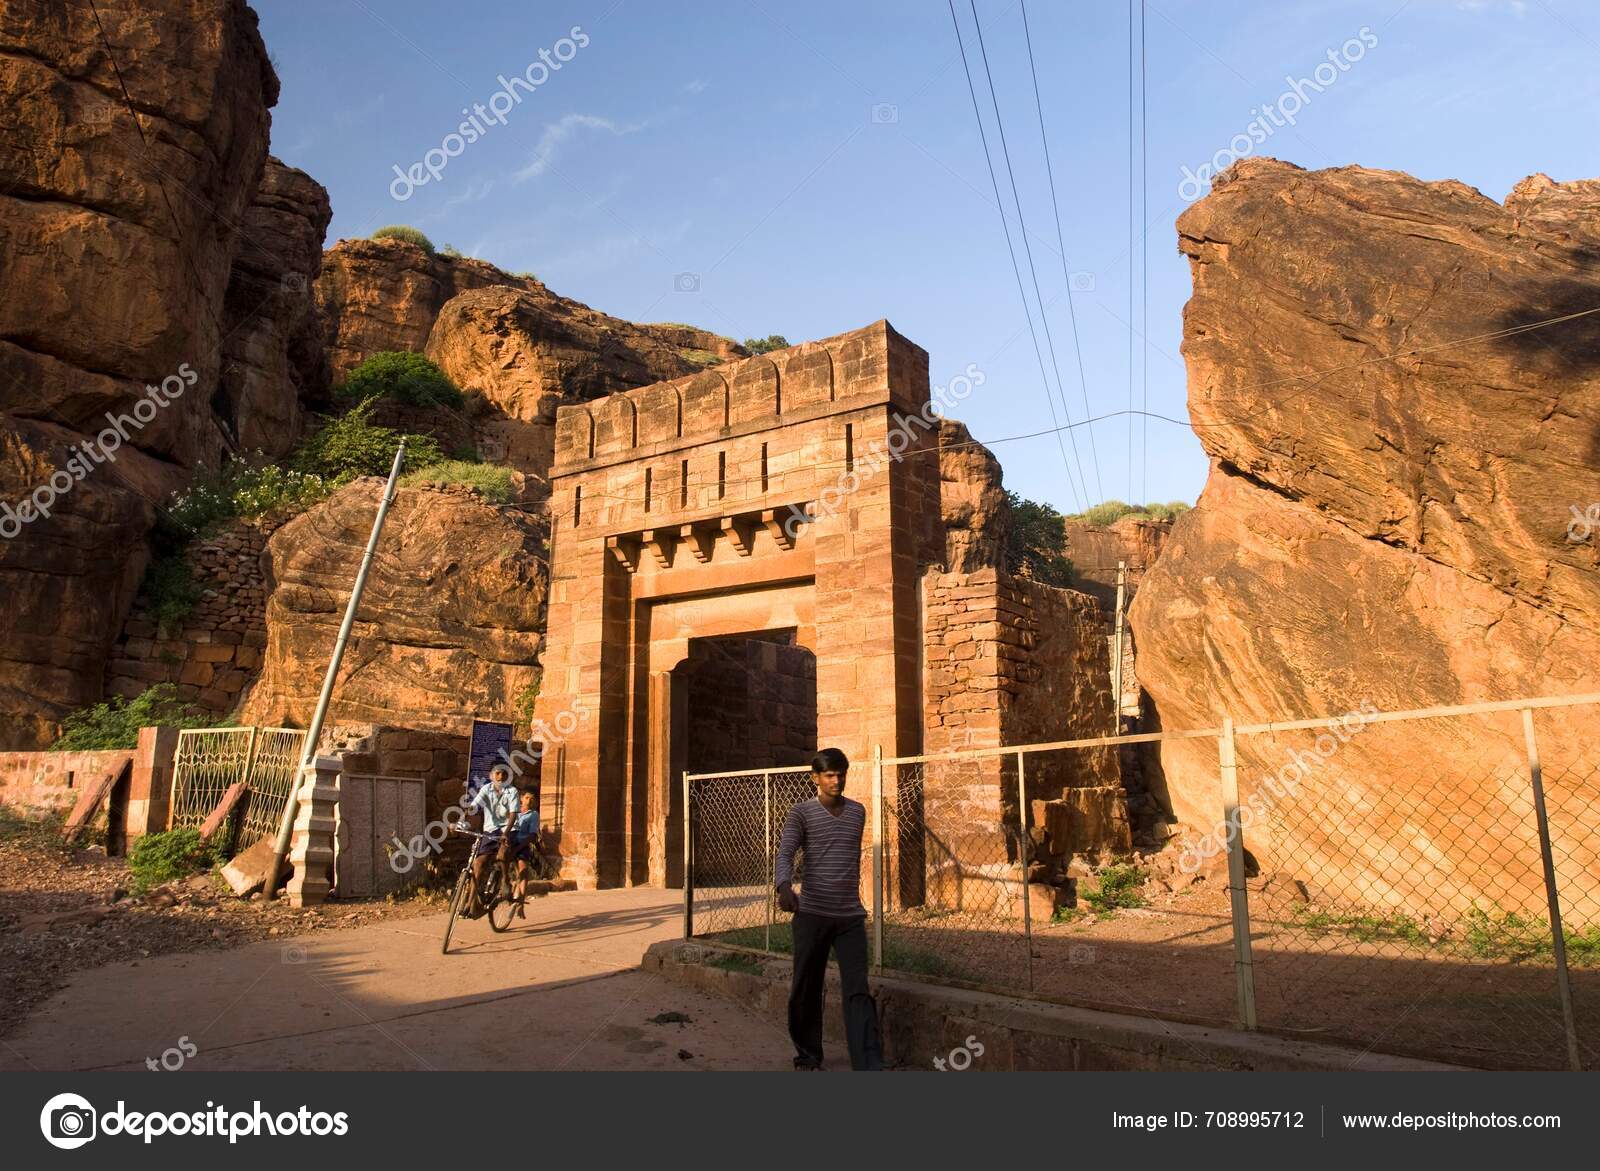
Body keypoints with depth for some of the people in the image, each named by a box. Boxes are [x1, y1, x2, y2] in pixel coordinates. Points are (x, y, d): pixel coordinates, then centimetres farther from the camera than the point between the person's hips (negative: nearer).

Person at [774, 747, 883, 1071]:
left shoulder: (858, 812, 10)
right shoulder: (801, 813, -3)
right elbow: (785, 852, -16)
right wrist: (785, 886, -35)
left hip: (851, 916, 2)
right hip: (811, 914, -2)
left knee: (858, 992, -7)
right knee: (806, 990, 8)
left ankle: (869, 1066, -11)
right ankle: (808, 1055, 28)